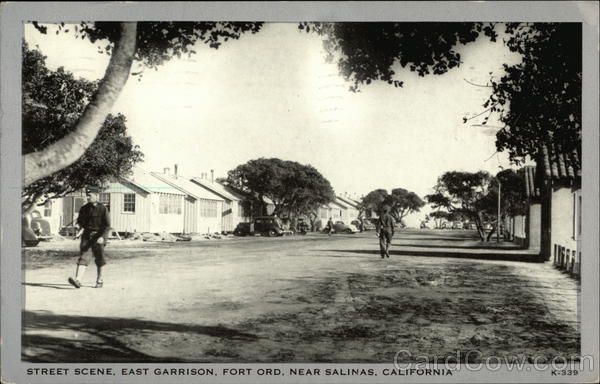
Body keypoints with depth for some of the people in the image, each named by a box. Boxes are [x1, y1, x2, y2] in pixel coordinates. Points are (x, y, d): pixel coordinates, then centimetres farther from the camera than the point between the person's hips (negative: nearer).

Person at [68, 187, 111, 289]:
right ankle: (78, 280, -21)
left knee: (99, 258, 6)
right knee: (83, 256, -10)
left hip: (98, 235, -3)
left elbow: (107, 225, -9)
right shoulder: (84, 209, 7)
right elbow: (80, 220, 23)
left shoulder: (103, 209, -6)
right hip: (86, 235, 3)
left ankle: (99, 279, 22)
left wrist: (102, 236, -19)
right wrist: (83, 227, 3)